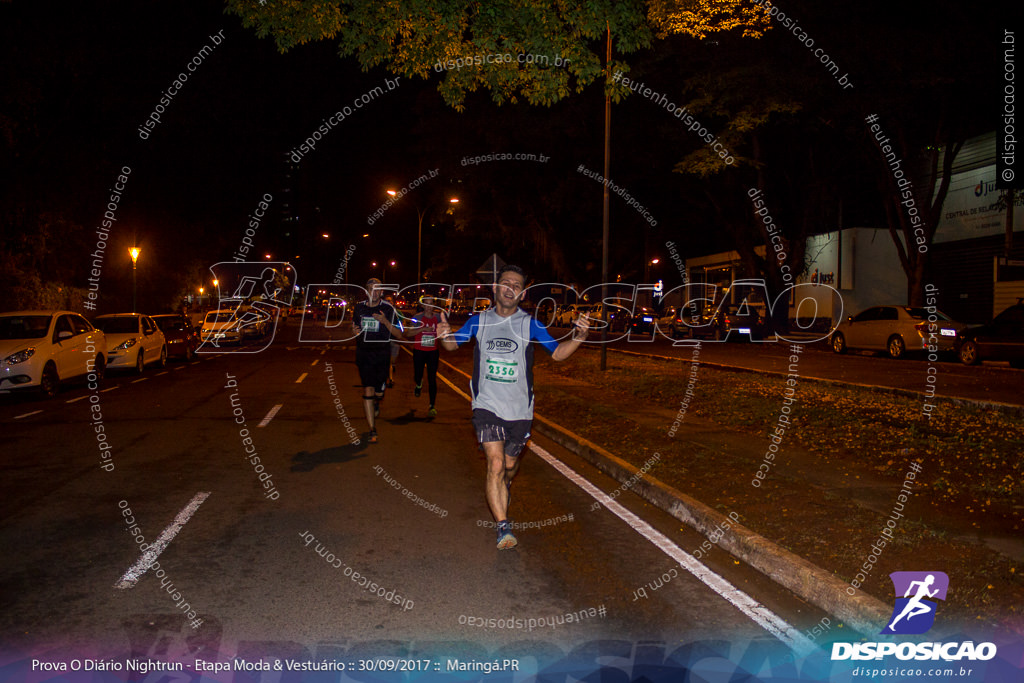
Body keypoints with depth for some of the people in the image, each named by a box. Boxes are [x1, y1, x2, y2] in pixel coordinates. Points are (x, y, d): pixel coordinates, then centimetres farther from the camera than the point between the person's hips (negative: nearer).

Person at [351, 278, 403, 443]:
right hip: (363, 354, 1)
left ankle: (376, 403, 46)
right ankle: (372, 430, -3)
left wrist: (385, 321, -21)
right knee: (368, 390, -9)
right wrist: (354, 331, -4)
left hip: (382, 354, -1)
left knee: (379, 393, 6)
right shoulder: (359, 307, 5)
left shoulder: (388, 309, -4)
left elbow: (399, 334, -5)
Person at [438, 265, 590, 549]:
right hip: (487, 406, -1)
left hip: (519, 409, 1)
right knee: (495, 464, -16)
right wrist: (445, 335, -10)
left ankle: (502, 489, 51)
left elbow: (557, 352, 5)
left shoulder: (530, 324, 0)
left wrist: (578, 336, -13)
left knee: (510, 464, 16)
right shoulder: (479, 321, 2)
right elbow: (453, 344, 14)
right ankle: (503, 526, -10)